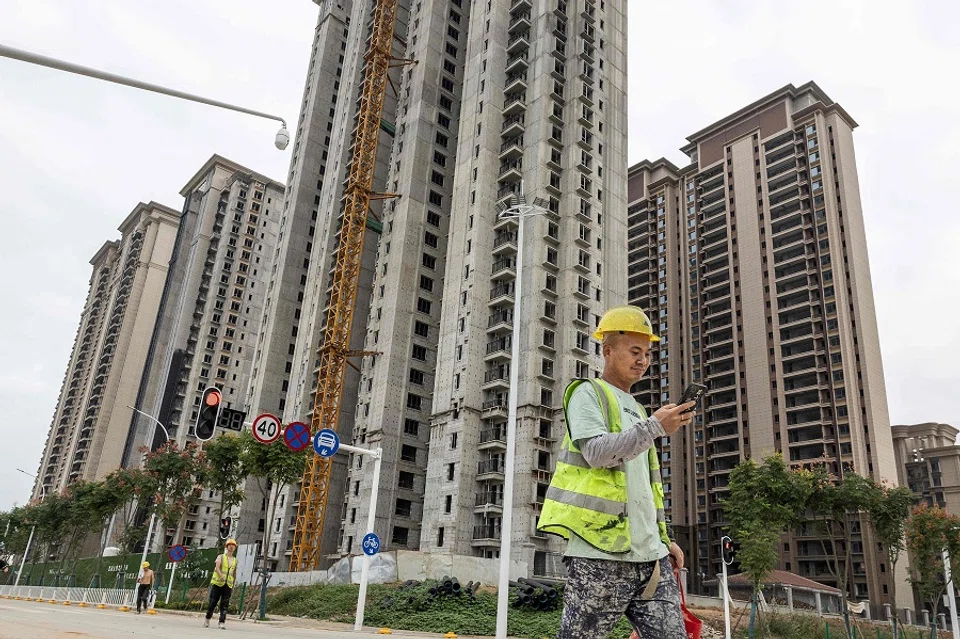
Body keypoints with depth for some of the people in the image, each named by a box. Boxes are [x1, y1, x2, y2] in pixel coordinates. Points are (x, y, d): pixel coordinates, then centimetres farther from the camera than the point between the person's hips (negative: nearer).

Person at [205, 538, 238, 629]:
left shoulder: (235, 560, 13)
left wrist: (233, 586, 18)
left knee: (224, 604, -6)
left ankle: (222, 622, -9)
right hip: (217, 583, -2)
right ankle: (207, 619, 23)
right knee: (213, 602, 3)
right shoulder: (221, 557, 2)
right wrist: (221, 575, -34)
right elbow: (217, 567, -15)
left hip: (228, 585, 3)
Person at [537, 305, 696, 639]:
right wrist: (654, 427, -22)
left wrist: (663, 538, 19)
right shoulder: (588, 393, 1)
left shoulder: (637, 410, 24)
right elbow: (596, 452, -16)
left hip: (649, 555, 8)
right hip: (600, 552, -7)